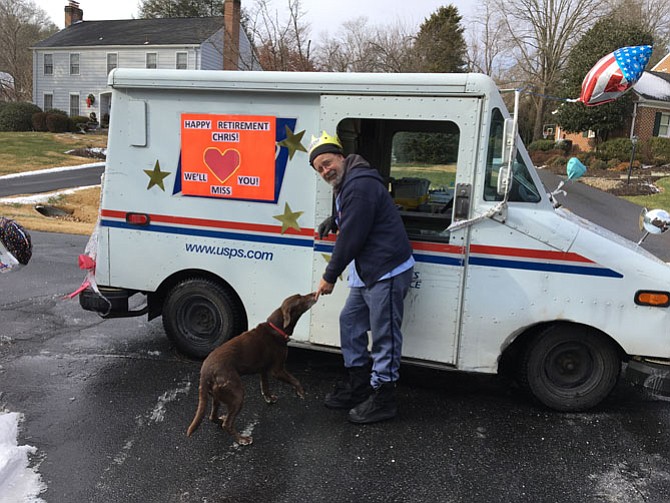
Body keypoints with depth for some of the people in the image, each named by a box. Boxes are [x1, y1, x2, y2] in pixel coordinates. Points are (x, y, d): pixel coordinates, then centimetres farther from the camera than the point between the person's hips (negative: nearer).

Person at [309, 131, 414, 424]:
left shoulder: (360, 186, -20)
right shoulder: (347, 186, 15)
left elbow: (351, 237, -20)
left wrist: (330, 276, -10)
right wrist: (334, 220, 12)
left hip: (387, 271, -11)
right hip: (366, 273, 11)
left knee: (384, 336, -1)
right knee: (350, 322, 19)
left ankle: (383, 399, 12)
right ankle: (358, 385, 32)